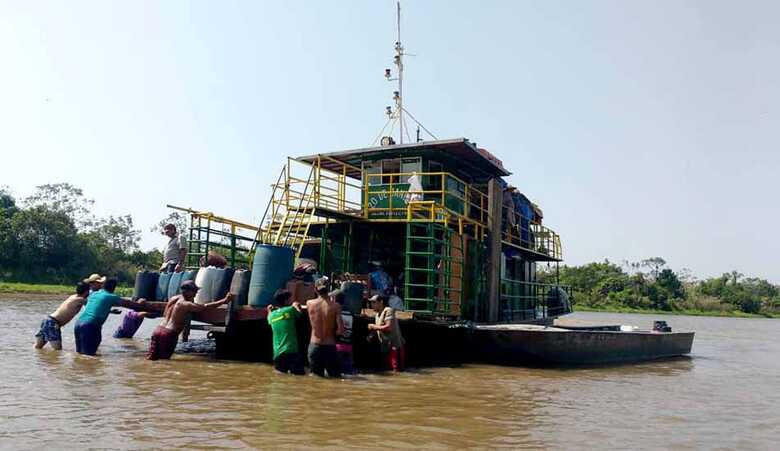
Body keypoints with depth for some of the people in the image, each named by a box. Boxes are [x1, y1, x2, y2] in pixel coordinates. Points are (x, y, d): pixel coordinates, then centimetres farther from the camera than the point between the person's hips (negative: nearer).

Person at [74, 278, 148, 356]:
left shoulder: (93, 294, 18)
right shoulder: (110, 297, -1)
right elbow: (127, 303, 6)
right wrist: (139, 303, 22)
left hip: (78, 322, 7)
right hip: (90, 325, -7)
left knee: (79, 352, 16)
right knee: (89, 354, -7)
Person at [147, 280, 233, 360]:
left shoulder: (173, 298, 10)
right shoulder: (187, 305, -11)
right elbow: (206, 307, -13)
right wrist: (224, 300, -10)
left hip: (158, 329, 7)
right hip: (169, 333, -7)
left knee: (151, 358, 10)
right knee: (164, 359, 2)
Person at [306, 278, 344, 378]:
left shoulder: (309, 303, -4)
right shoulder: (335, 306, -11)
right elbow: (341, 330, -13)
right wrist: (332, 333, 5)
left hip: (314, 346, 2)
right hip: (329, 347, -2)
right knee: (335, 377, 11)